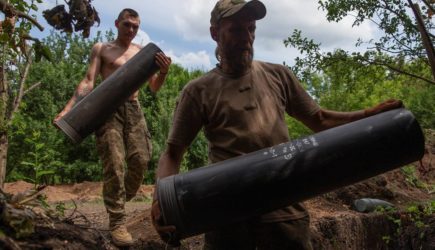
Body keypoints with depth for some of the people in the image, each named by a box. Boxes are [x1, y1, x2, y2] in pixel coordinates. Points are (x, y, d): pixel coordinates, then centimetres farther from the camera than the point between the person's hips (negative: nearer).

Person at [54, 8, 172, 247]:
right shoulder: (101, 49, 12)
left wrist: (163, 72, -9)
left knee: (141, 159, -7)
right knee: (114, 163, -11)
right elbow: (88, 82, 3)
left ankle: (120, 199, 19)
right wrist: (68, 109, -11)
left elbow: (154, 87, 13)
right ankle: (116, 221, -5)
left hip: (133, 109, 3)